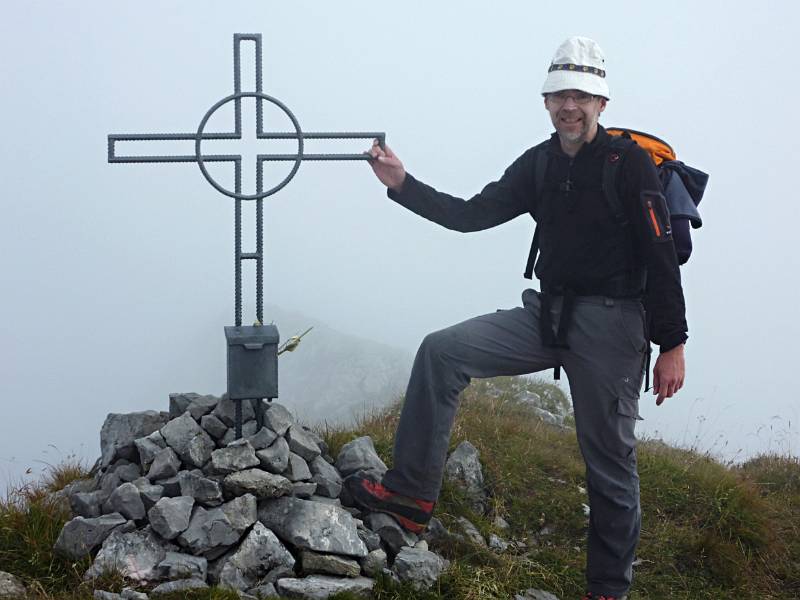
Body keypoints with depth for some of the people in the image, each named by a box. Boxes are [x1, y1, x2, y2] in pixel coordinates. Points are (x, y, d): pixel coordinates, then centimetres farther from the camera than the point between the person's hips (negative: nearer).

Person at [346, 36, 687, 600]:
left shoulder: (631, 164, -11)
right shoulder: (539, 164, 7)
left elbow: (662, 258, -13)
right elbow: (471, 215, 8)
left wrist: (672, 345, -15)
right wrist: (403, 184, -2)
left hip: (610, 324, -6)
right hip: (547, 315, 6)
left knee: (610, 462, 2)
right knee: (442, 351, -7)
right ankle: (412, 493, -4)